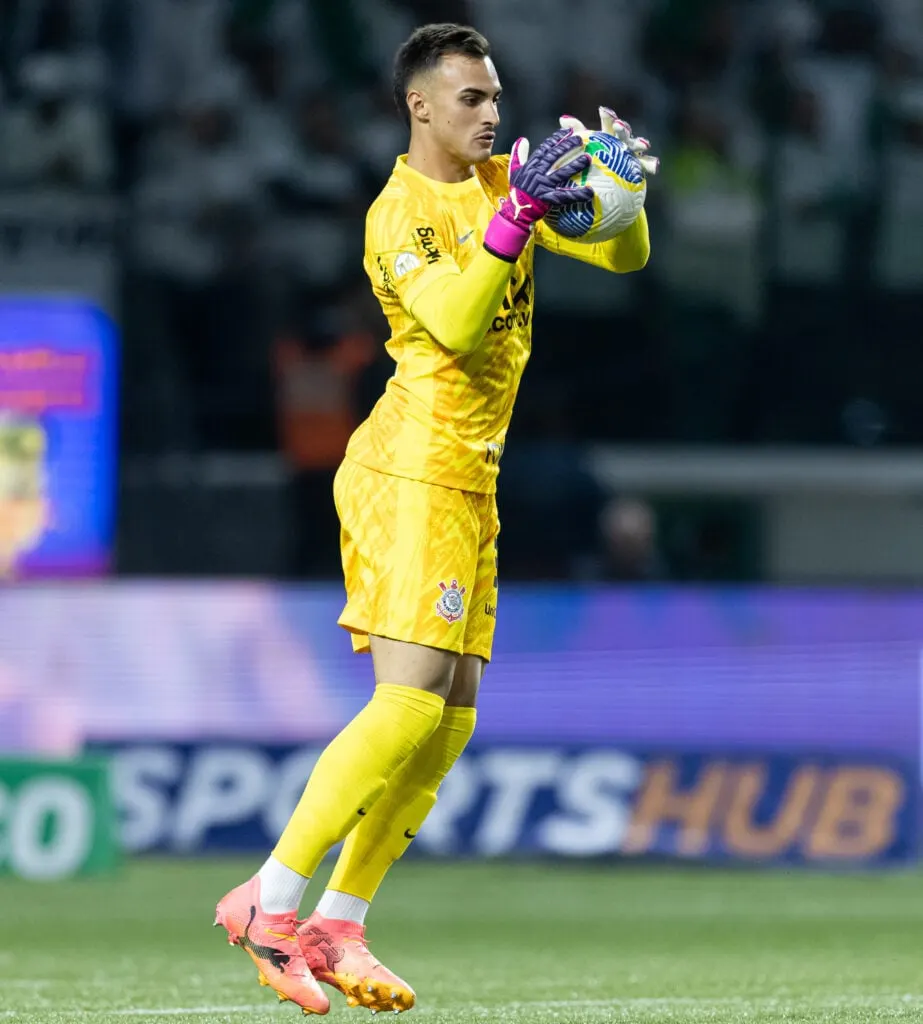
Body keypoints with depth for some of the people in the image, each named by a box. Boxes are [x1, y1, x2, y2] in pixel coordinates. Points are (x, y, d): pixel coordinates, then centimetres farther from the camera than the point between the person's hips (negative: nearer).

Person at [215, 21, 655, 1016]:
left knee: (452, 717, 5)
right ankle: (270, 903, -13)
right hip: (410, 472, -9)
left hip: (467, 485, 9)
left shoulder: (501, 182, 13)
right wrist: (516, 216, -31)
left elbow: (624, 256, 11)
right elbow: (457, 324, -24)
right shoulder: (400, 212, -10)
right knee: (412, 699, -18)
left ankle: (337, 928, 7)